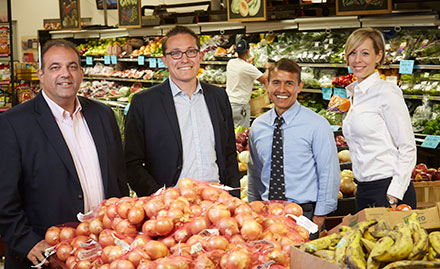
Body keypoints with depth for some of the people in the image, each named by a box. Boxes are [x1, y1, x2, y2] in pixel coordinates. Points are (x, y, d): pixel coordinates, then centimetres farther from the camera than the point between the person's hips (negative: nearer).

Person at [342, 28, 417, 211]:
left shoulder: (387, 92, -10)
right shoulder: (354, 94, 13)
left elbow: (407, 148, -12)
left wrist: (394, 195, -18)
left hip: (388, 189, -7)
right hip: (363, 191, 8)